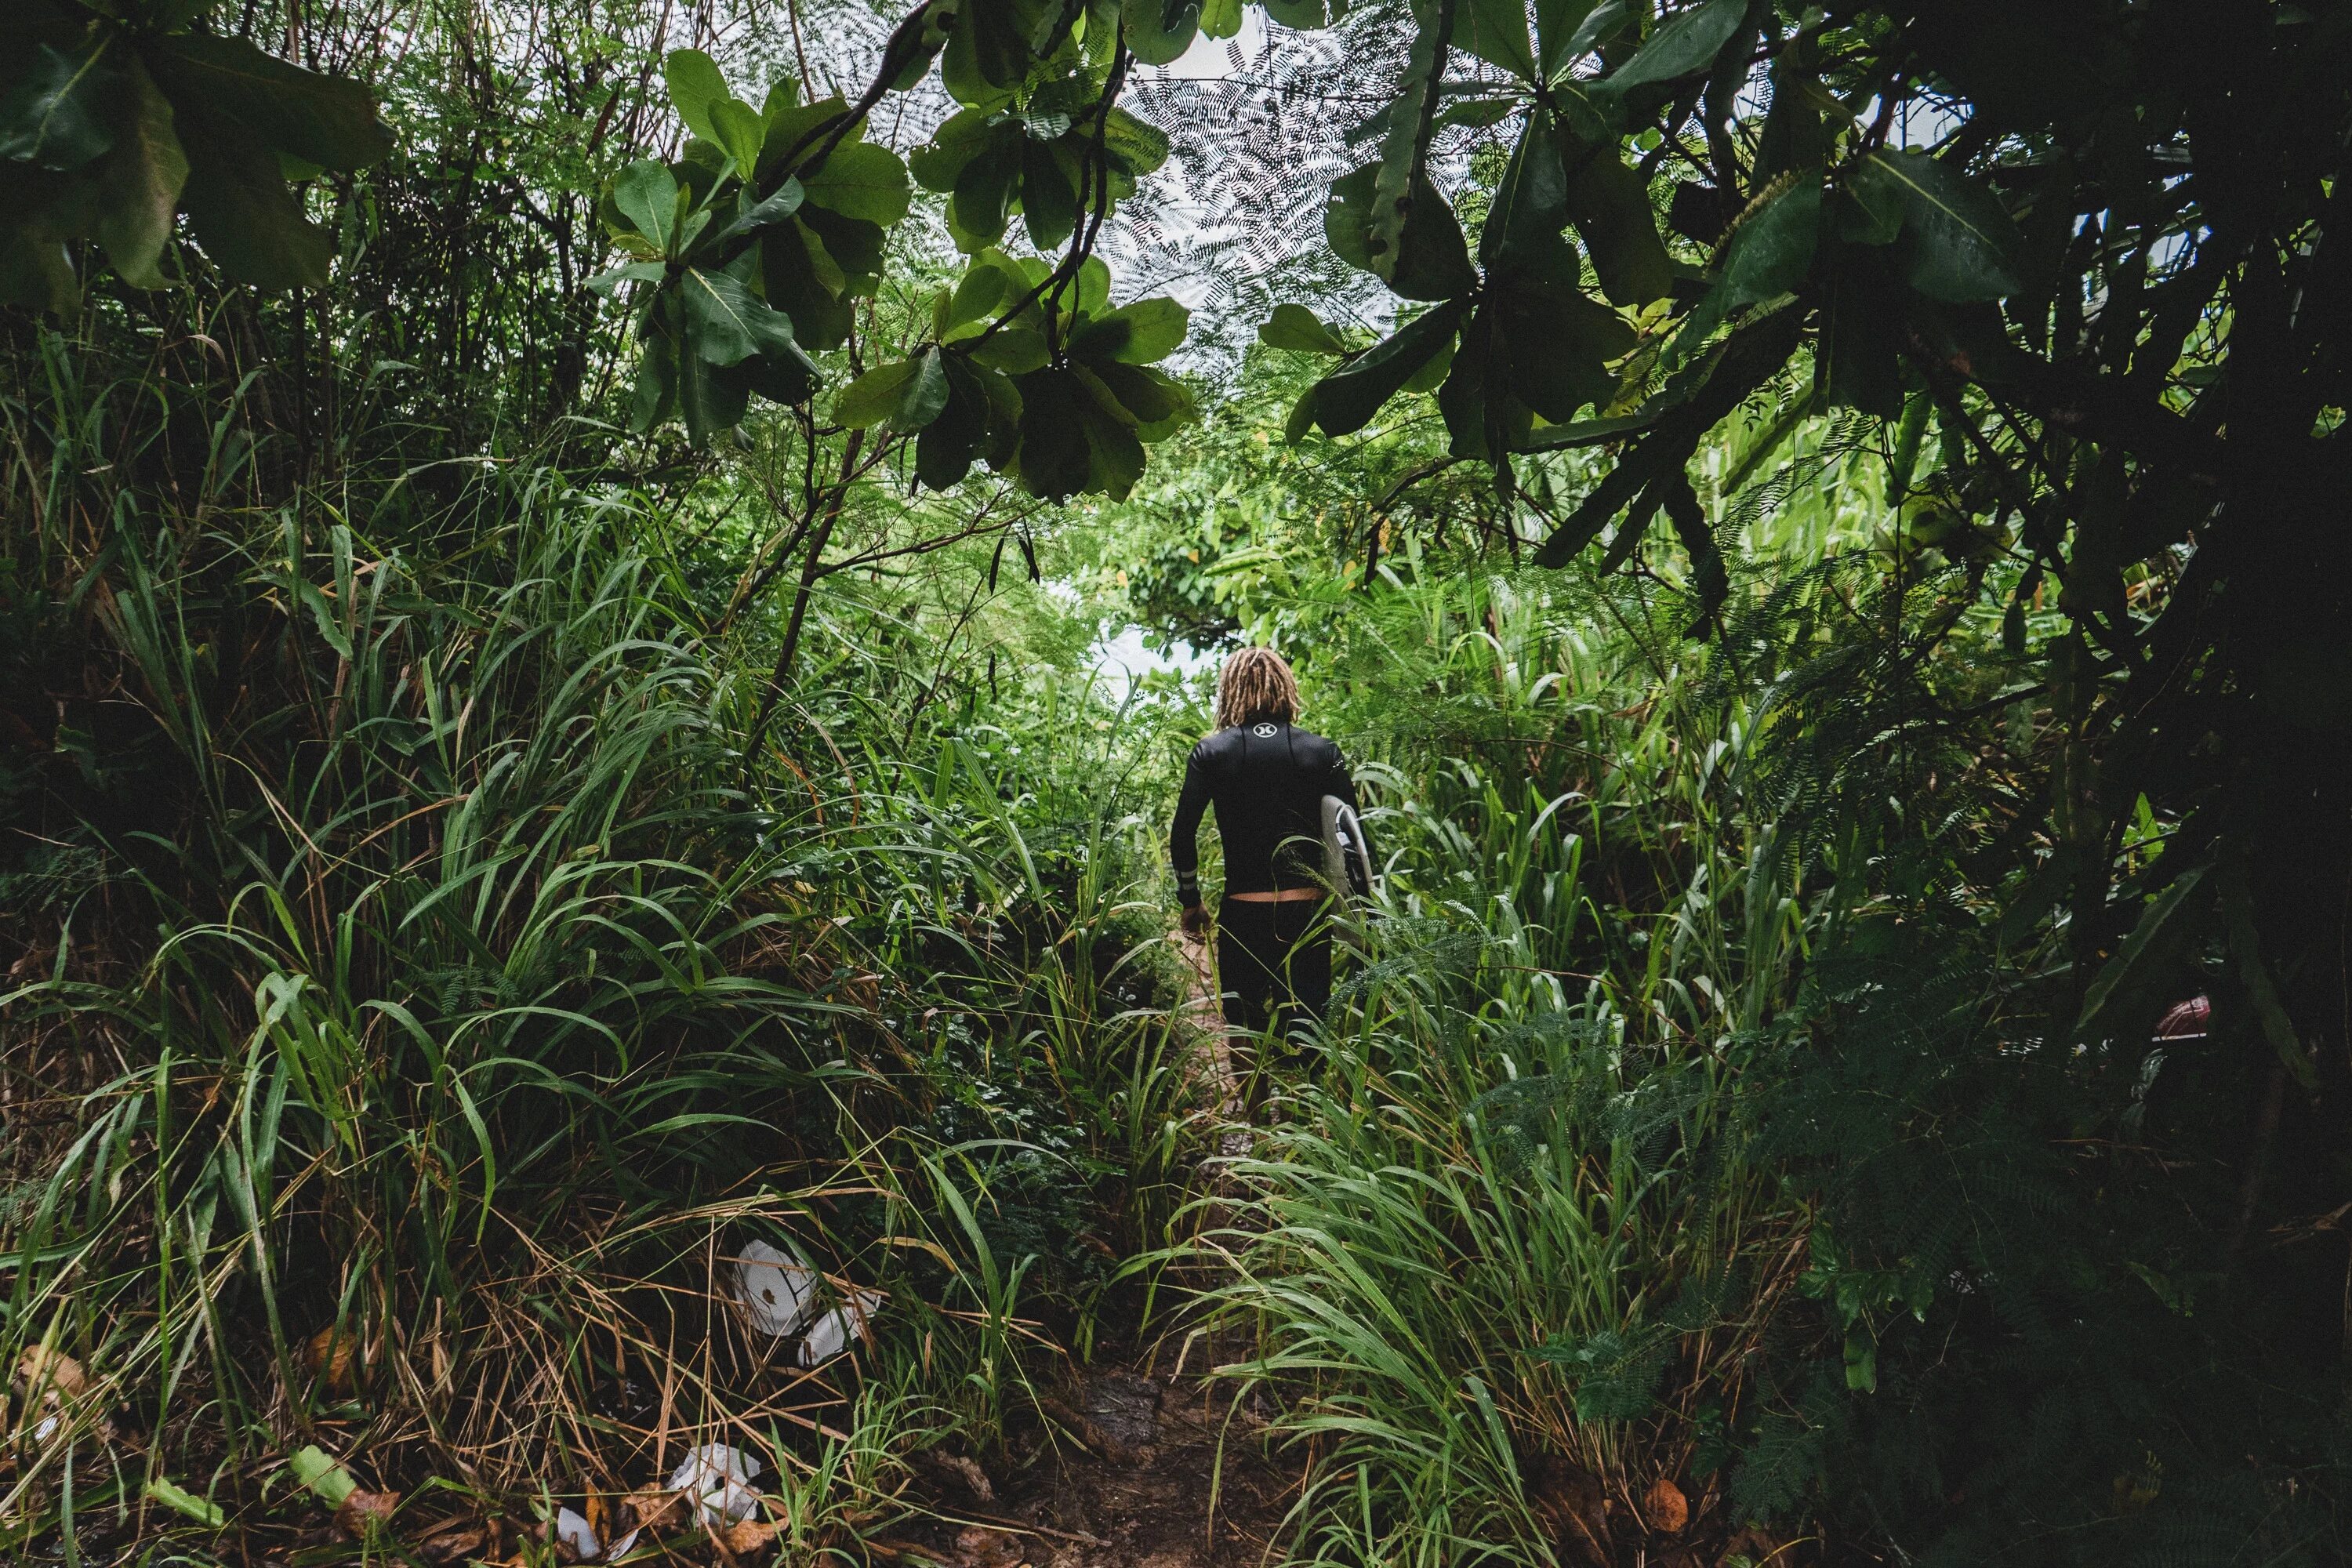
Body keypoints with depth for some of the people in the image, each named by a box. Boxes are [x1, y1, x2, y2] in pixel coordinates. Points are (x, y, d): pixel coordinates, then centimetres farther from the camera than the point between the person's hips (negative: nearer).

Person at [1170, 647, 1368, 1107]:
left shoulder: (1211, 754, -3)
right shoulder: (1321, 752, 0)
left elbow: (1182, 835, -5)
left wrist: (1191, 902, 7)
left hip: (1243, 910, -1)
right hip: (1308, 909, 1)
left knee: (1244, 1028, 12)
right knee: (1304, 1026, 11)